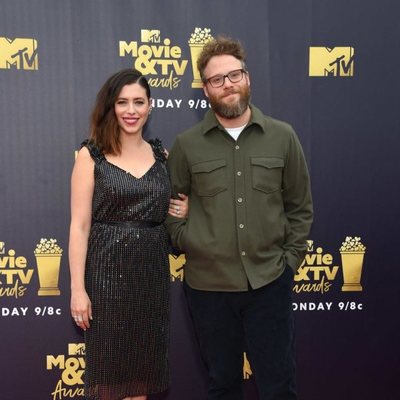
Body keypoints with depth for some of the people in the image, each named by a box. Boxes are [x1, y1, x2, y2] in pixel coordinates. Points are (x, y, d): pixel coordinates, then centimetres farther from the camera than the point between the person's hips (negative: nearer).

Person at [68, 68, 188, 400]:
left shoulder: (162, 155, 8)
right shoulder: (91, 155, -4)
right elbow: (79, 225, -8)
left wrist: (185, 211, -1)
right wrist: (77, 288, -13)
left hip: (152, 271, 4)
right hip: (107, 270, -4)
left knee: (143, 364, 11)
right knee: (107, 364, 5)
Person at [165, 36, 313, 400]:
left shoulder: (282, 137, 1)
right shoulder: (186, 144, -1)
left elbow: (300, 206, 6)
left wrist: (291, 257, 0)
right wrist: (188, 244, -3)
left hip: (270, 281, 0)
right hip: (209, 284, 0)